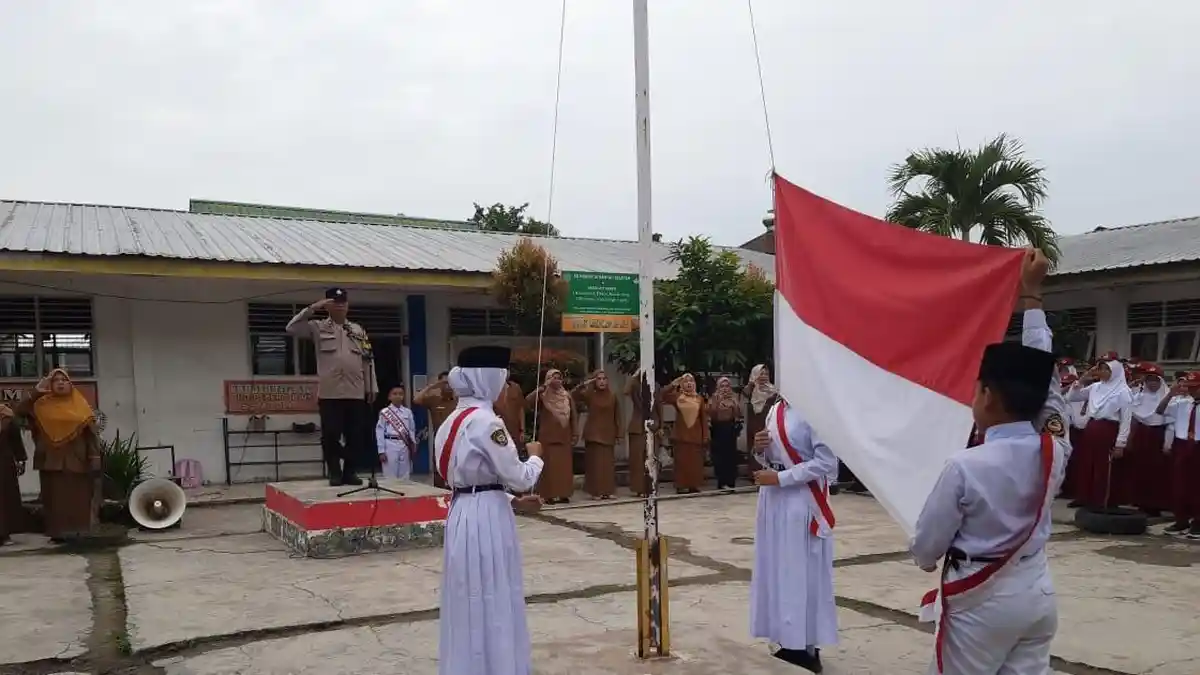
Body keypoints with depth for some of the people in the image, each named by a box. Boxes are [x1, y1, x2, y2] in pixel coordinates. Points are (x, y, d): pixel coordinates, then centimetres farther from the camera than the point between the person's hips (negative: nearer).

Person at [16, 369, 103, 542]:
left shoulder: (80, 405, 3)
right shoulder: (42, 404, 8)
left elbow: (91, 432, -1)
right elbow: (20, 411, -4)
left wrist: (95, 459, -8)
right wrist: (36, 391, -9)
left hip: (76, 460, -1)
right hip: (51, 460, 1)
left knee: (78, 497, 0)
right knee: (55, 497, 2)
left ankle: (77, 531, 6)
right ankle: (58, 532, 7)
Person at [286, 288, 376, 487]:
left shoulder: (358, 330, 16)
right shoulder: (318, 327, 7)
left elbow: (367, 360, 14)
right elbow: (291, 328, -7)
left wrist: (371, 388, 9)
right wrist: (312, 308, -10)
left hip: (356, 392, 3)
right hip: (329, 393, -3)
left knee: (356, 435, 3)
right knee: (330, 435, -2)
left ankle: (350, 472, 14)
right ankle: (335, 473, 10)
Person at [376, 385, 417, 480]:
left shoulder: (408, 412, 8)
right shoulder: (384, 412, -1)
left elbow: (412, 430, 11)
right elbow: (380, 432, -1)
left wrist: (413, 446, 5)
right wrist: (381, 451, -5)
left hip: (405, 446, 3)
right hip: (390, 445, -3)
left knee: (405, 476, 8)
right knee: (390, 476, -1)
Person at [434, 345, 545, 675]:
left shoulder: (453, 421, 12)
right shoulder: (486, 422, -16)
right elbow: (519, 478, -14)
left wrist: (513, 501, 13)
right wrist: (535, 456, 6)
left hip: (461, 511, 9)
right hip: (487, 516, -9)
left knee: (468, 596, 16)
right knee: (493, 598, 3)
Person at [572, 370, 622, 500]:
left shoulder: (612, 396, 5)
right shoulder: (589, 395, -1)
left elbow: (617, 416, 6)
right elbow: (572, 395, -13)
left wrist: (619, 433, 2)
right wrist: (583, 384, -20)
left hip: (608, 434, 2)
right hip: (593, 433, -2)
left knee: (608, 463, 4)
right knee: (595, 462, -3)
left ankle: (608, 491, 11)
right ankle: (596, 492, 1)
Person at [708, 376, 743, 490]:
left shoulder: (734, 398, 7)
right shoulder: (713, 398, 2)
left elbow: (738, 414, -1)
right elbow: (711, 414, -11)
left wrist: (734, 401, -11)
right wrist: (718, 400, -16)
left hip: (731, 429, 1)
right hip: (718, 429, -1)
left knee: (731, 455, -5)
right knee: (719, 456, -6)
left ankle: (731, 482, 3)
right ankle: (722, 482, 2)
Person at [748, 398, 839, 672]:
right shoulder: (775, 409, 10)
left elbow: (826, 462, -17)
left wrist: (781, 477, -17)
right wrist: (760, 449, -4)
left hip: (802, 501, -8)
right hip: (773, 499, 8)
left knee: (802, 573, -1)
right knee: (776, 571, 10)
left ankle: (808, 650, 9)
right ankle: (790, 643, 20)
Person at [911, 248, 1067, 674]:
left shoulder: (965, 467, -21)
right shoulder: (1055, 450, -7)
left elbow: (925, 548, -11)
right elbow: (1043, 376, 6)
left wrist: (928, 560, 14)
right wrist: (1031, 294, 13)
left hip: (981, 602, -5)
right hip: (1037, 595, 5)